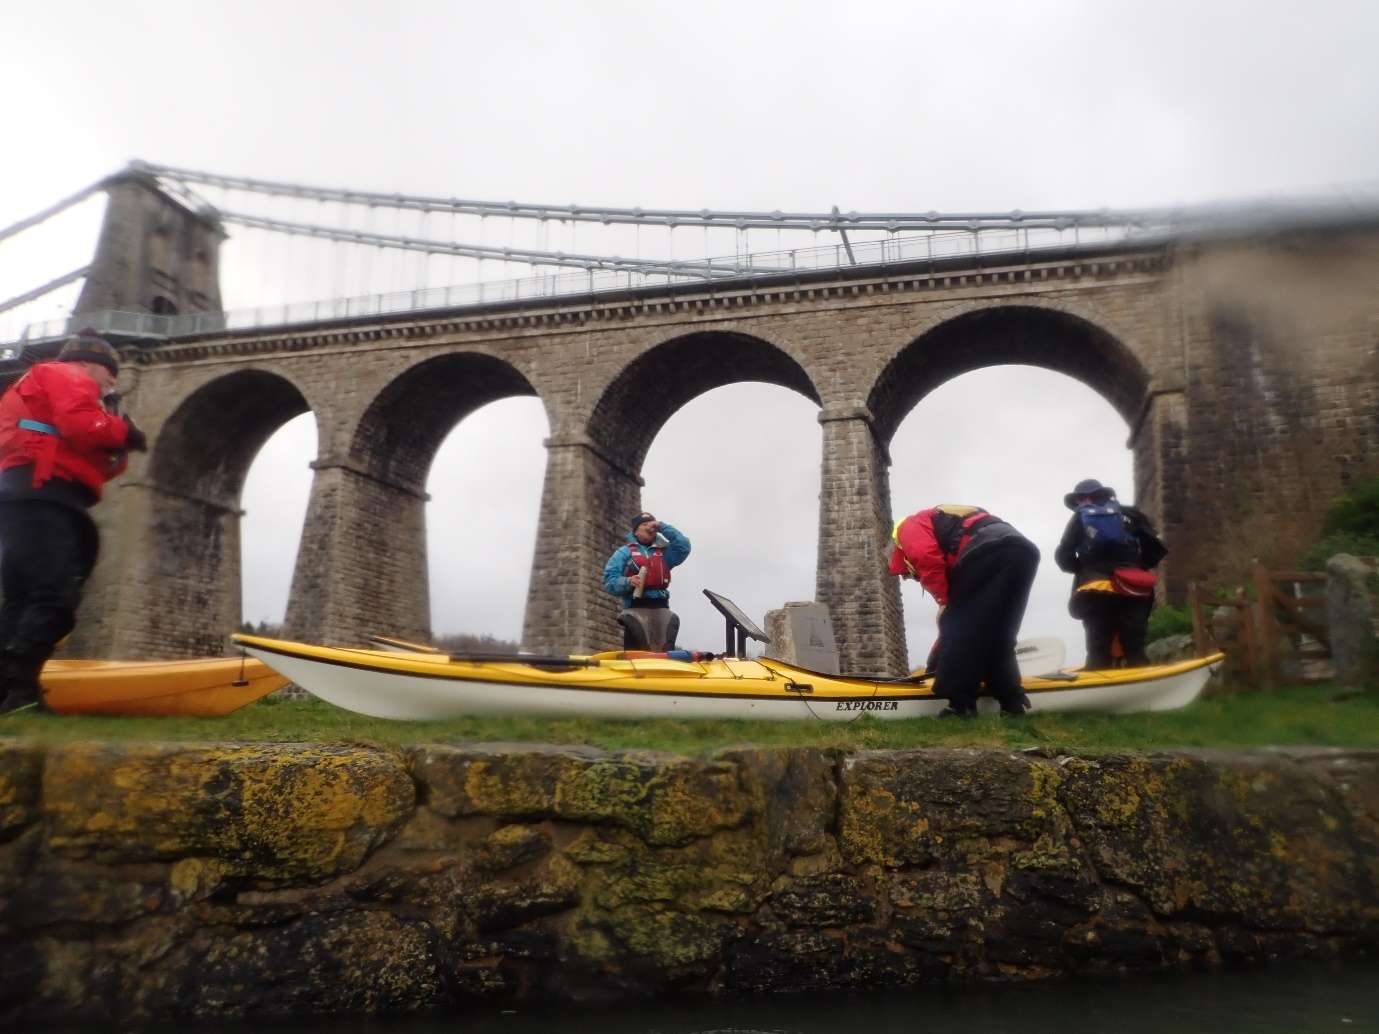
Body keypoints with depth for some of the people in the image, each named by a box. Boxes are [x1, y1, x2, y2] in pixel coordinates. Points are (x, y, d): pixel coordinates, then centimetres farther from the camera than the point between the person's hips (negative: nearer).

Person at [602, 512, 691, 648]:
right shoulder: (624, 552, 13)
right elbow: (609, 580, 5)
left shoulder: (664, 551, 22)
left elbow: (684, 546, 5)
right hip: (636, 608, -3)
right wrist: (627, 582, -16)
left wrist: (662, 527, 7)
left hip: (660, 608, 3)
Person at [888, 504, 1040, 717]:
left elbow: (925, 556, -8)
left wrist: (943, 600, -1)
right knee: (997, 635, 17)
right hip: (1023, 552, 9)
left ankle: (960, 703, -3)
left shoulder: (910, 527, 17)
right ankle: (1013, 703, 14)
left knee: (957, 625, -1)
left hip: (990, 551, -9)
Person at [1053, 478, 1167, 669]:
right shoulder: (1128, 514, 16)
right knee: (1135, 651, 5)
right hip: (1132, 592, 2)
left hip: (1096, 594, -1)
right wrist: (1138, 567, 21)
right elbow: (1156, 549, 8)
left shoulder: (1079, 518, 12)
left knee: (1099, 653, -2)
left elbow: (1063, 557, 4)